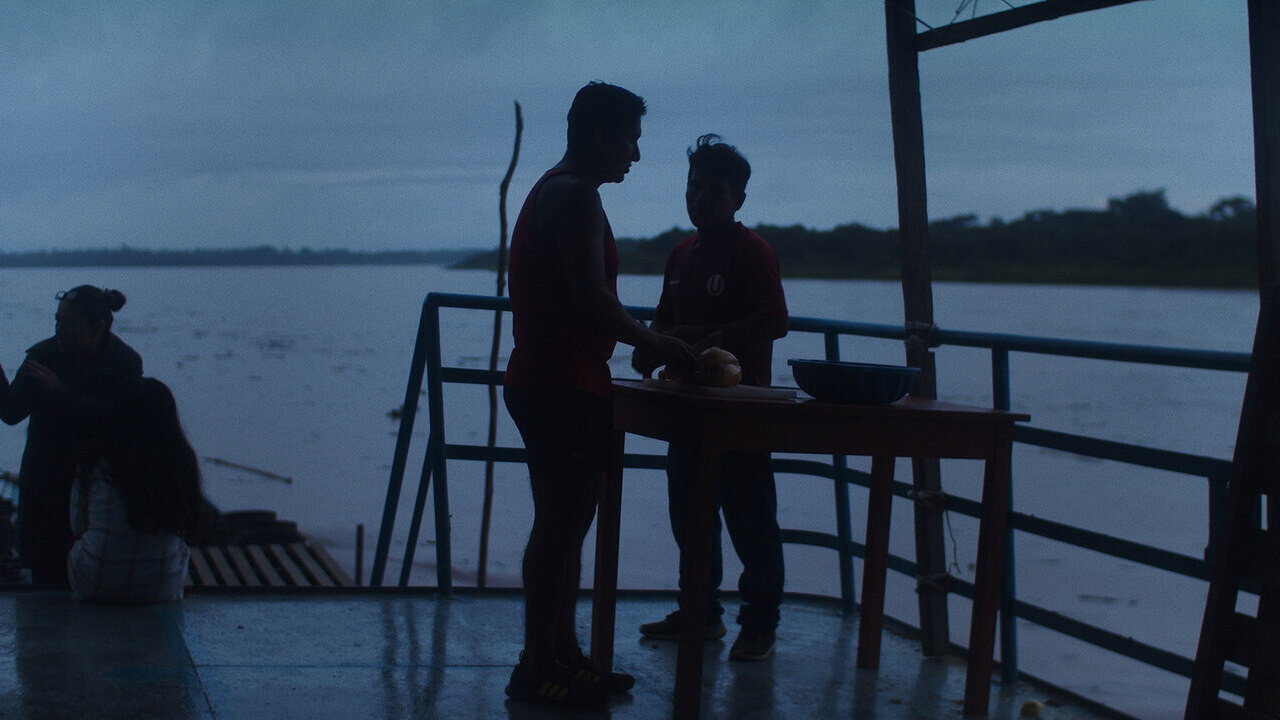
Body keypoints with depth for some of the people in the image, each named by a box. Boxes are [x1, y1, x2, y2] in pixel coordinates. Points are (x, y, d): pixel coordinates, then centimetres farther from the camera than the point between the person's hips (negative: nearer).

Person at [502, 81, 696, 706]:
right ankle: (536, 671, -2)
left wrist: (642, 339, 16)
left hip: (544, 383, 11)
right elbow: (592, 301, -22)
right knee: (561, 526, -7)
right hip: (564, 389, -11)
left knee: (563, 525, 14)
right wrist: (653, 342, -10)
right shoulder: (575, 195, -15)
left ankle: (562, 655, 20)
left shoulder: (555, 192, 19)